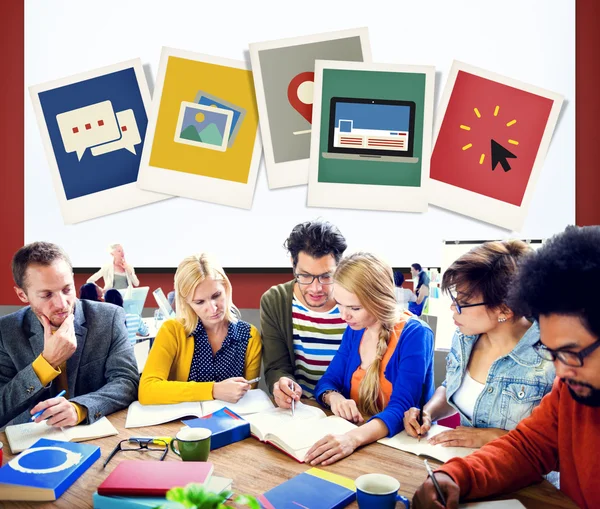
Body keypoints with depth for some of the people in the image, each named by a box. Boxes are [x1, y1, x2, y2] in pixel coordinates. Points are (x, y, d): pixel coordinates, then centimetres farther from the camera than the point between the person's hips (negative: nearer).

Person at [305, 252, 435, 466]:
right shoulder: (355, 330, 2)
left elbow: (401, 409, -25)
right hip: (358, 438, 6)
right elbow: (328, 382, 4)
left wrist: (354, 438, -41)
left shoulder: (414, 335, -16)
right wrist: (334, 397, -19)